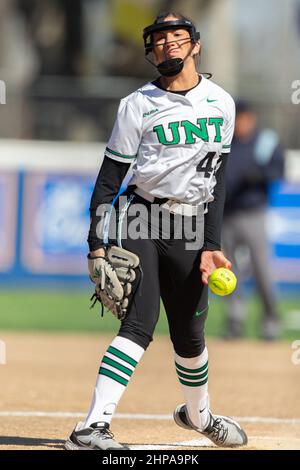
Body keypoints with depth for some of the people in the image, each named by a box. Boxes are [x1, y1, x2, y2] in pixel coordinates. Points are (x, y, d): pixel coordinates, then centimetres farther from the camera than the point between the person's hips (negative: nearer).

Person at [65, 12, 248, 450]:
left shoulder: (221, 103, 7)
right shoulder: (139, 105, -3)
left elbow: (217, 179, 7)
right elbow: (109, 177, -3)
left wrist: (211, 245, 0)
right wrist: (96, 244, -10)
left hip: (191, 230, 4)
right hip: (139, 222, -4)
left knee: (190, 335, 11)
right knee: (139, 324, -20)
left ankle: (198, 414, 39)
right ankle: (92, 427, -27)